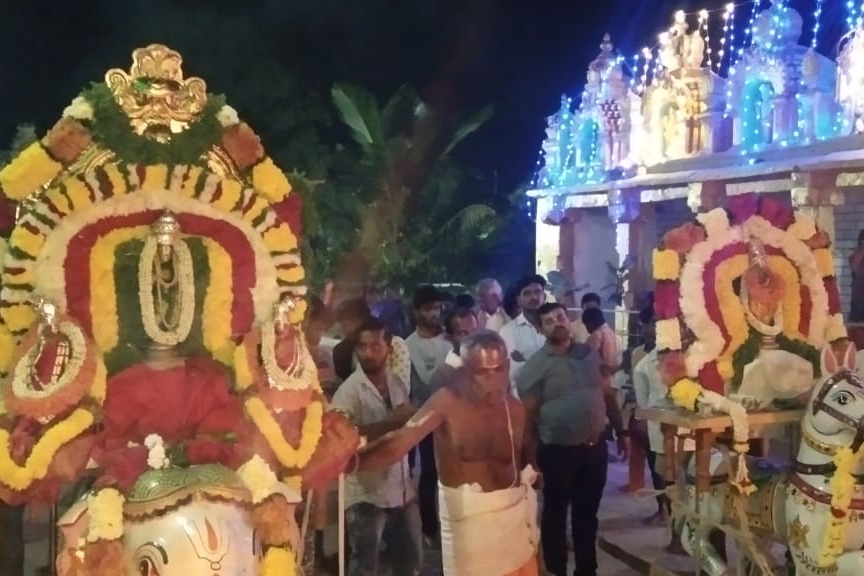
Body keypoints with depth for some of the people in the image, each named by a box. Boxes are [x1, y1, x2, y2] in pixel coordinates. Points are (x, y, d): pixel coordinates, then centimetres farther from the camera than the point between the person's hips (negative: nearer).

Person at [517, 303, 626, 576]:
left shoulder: (590, 354, 4)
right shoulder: (536, 365, -10)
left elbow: (606, 393, 12)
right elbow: (528, 414, -9)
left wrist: (620, 430, 10)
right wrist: (532, 457, -10)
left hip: (595, 446, 4)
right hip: (558, 451, -4)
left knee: (587, 512, 15)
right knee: (556, 512, 12)